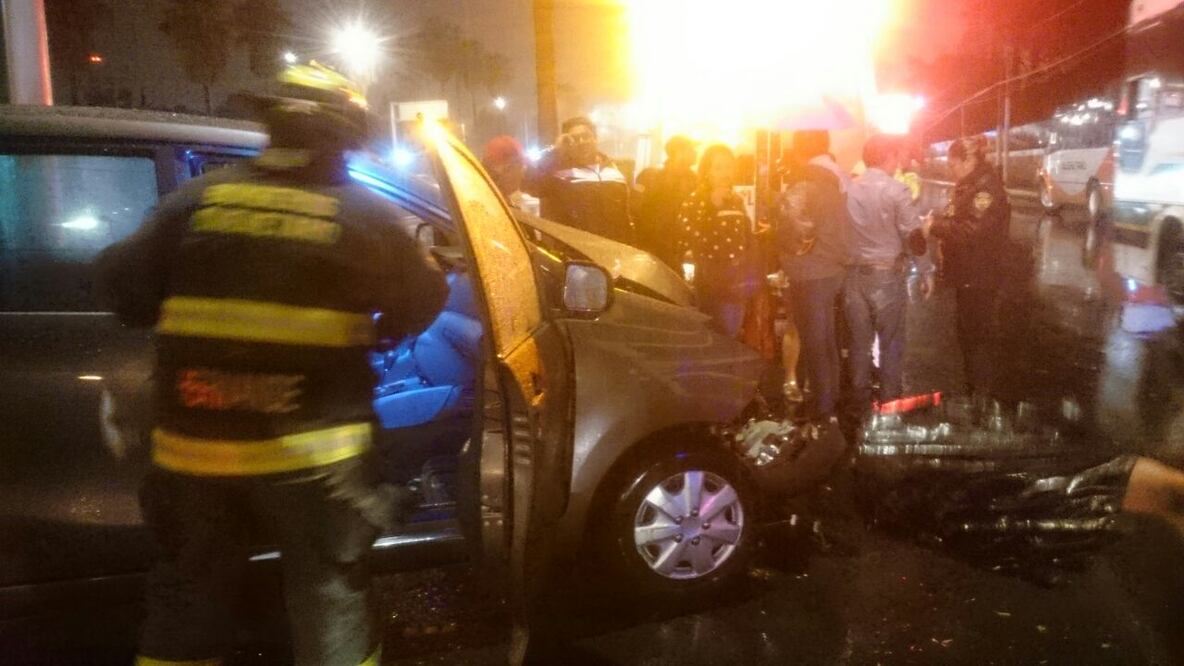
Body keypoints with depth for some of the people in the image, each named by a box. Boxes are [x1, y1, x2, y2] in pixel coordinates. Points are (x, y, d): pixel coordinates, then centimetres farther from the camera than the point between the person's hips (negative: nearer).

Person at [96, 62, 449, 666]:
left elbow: (123, 284, 3)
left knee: (188, 592, 20)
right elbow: (421, 303, 1)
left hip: (194, 442, 3)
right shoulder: (365, 214, -6)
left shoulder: (198, 198, 1)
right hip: (310, 447, -3)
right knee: (329, 594, 11)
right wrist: (372, 330, 22)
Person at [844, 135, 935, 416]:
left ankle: (861, 404, 18)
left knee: (860, 342, 12)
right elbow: (913, 236, -10)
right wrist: (926, 271, -1)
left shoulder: (848, 189, 2)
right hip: (887, 275, -4)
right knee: (891, 344, 7)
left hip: (854, 273, 4)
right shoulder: (896, 190, -10)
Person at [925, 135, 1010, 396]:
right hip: (966, 274, 10)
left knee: (978, 334, -3)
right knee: (967, 332, 17)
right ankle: (972, 388, 29)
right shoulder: (968, 186, 14)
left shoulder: (986, 187, -18)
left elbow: (971, 230, -27)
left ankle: (981, 393, 5)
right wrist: (937, 223, 2)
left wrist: (935, 225, -19)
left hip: (979, 277, -10)